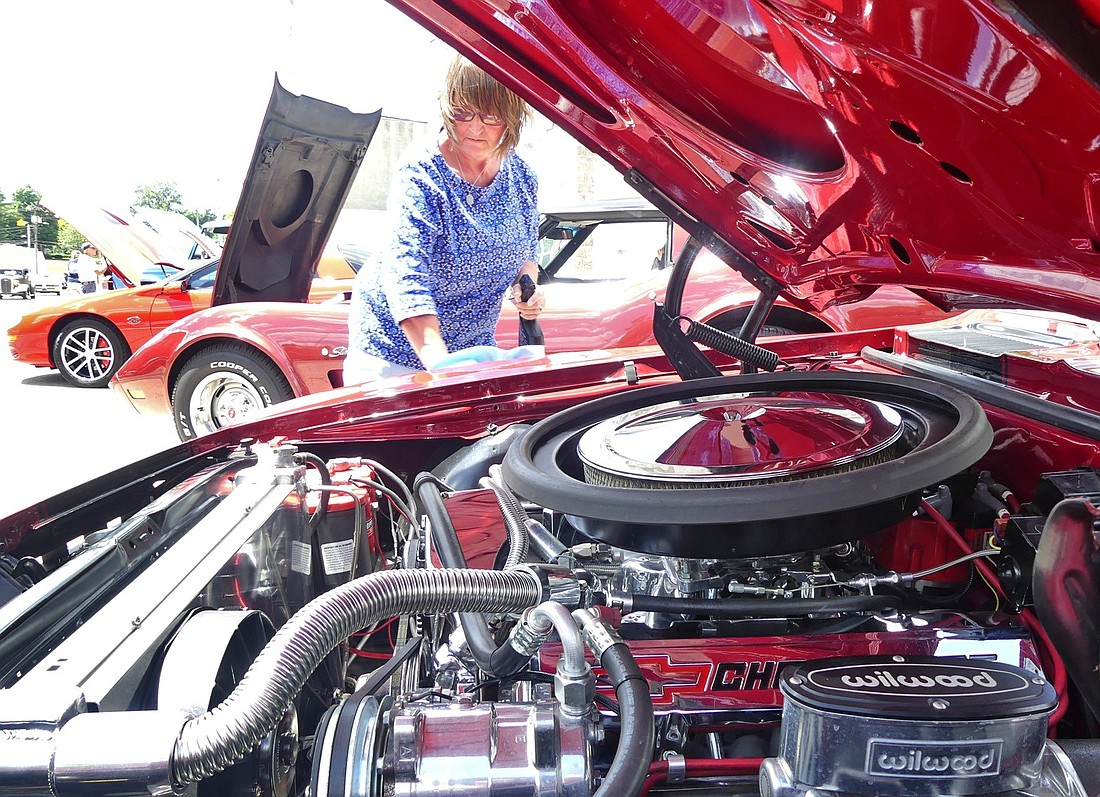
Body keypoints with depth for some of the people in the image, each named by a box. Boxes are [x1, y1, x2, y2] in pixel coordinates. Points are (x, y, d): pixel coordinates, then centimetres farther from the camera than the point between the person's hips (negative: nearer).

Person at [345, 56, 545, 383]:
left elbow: (526, 252, 14)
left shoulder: (521, 177, -4)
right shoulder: (421, 174, -23)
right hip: (395, 346, -5)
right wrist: (439, 362, -47)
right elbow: (407, 276, -34)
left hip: (473, 347, 6)